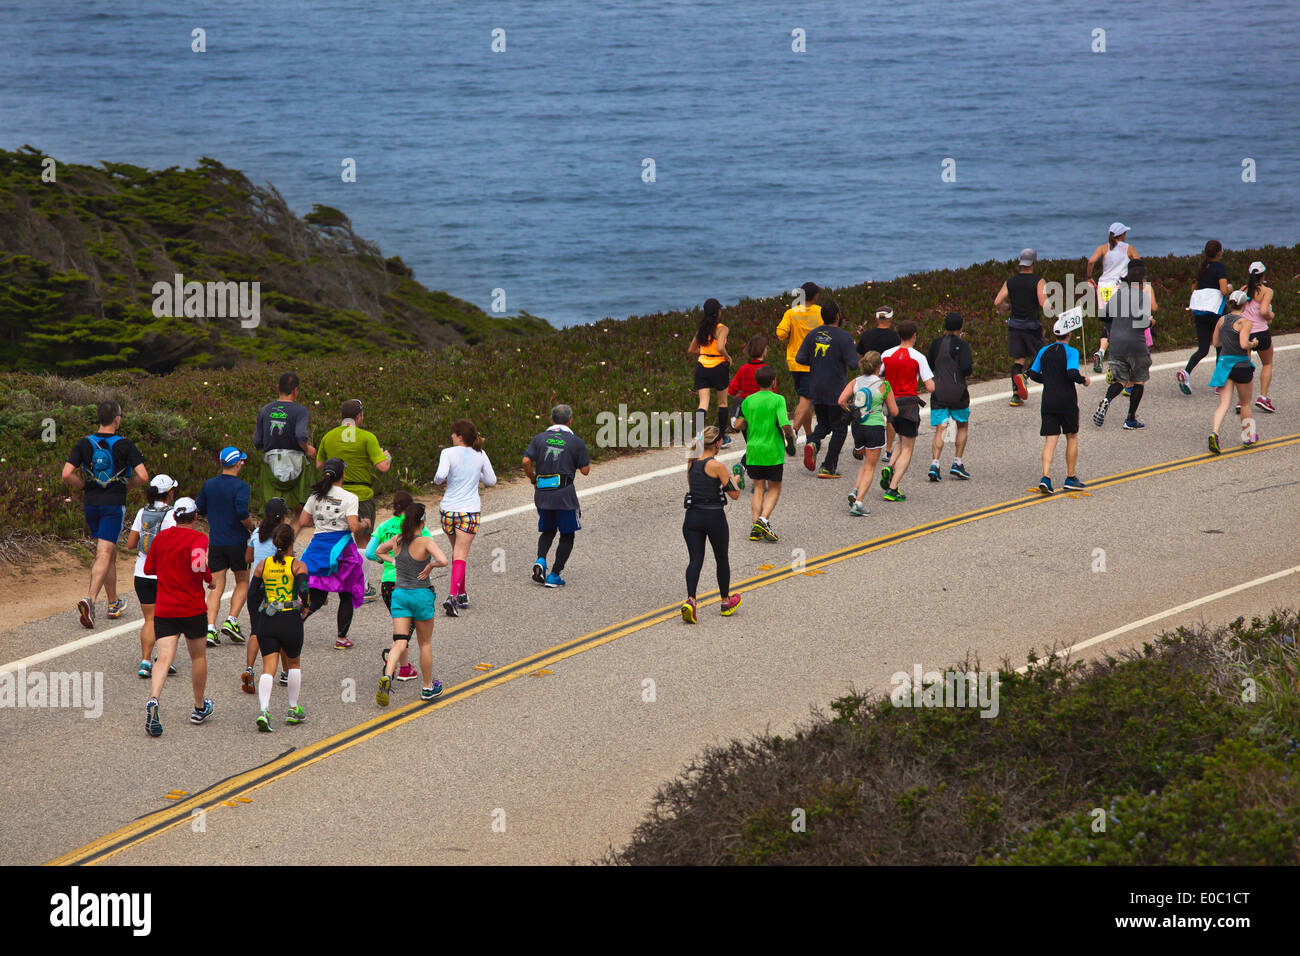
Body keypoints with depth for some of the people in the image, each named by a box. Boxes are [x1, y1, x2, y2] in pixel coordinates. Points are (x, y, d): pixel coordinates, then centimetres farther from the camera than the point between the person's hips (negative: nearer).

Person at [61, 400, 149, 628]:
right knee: (104, 556, -8)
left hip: (91, 504, 4)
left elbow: (67, 475, -8)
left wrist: (85, 486, 10)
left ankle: (114, 603, 27)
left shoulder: (84, 444, 0)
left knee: (109, 553, 19)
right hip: (114, 505, -4)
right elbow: (143, 477, -13)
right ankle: (90, 599, -27)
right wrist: (127, 485, 7)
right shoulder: (124, 445, -8)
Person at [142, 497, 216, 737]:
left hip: (164, 609, 3)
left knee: (164, 658, -8)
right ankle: (200, 708, 32)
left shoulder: (161, 537, 6)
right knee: (198, 656, 18)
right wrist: (211, 581, -7)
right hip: (193, 609, -3)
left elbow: (148, 568, 15)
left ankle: (153, 701, -35)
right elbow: (199, 564, -26)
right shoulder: (199, 538, -8)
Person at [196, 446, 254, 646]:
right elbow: (242, 513, -23)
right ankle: (231, 621, 0)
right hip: (237, 543, -4)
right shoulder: (241, 486, -11)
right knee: (242, 583, 15)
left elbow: (200, 511, 10)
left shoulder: (208, 485, 5)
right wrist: (252, 527, -5)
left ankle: (210, 628, -10)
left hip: (215, 543, 4)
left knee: (216, 588, 5)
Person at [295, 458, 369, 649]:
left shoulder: (315, 495, 5)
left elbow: (302, 522, 8)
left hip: (318, 545, 4)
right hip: (341, 546, -4)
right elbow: (354, 527, -17)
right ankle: (342, 639, 15)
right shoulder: (349, 498, -9)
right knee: (347, 595, 14)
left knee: (317, 598, 6)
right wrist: (365, 524, 5)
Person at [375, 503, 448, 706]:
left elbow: (378, 551, 21)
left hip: (400, 594, 3)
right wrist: (430, 565, -10)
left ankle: (387, 676, -28)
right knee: (425, 642, 14)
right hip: (422, 595, -3)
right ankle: (428, 688, 25)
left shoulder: (397, 541, 1)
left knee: (400, 642, -1)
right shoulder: (426, 542, -14)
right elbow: (443, 561, -30)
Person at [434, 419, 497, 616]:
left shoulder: (449, 453, -5)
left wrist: (438, 480, 2)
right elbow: (491, 481, 12)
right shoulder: (480, 455, 4)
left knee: (456, 551, 19)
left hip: (448, 509, 0)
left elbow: (441, 475, -21)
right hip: (470, 510, 0)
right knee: (461, 554, -6)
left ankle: (462, 595, 26)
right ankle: (453, 596, -23)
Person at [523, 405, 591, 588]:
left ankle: (541, 561, -3)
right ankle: (554, 576, 2)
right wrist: (587, 461, 19)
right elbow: (585, 470, -2)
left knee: (548, 531, 22)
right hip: (564, 494, -3)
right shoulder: (576, 442, -2)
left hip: (542, 492, 3)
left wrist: (533, 480, 11)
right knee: (567, 536, 9)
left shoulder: (539, 439, 5)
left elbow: (526, 461, -5)